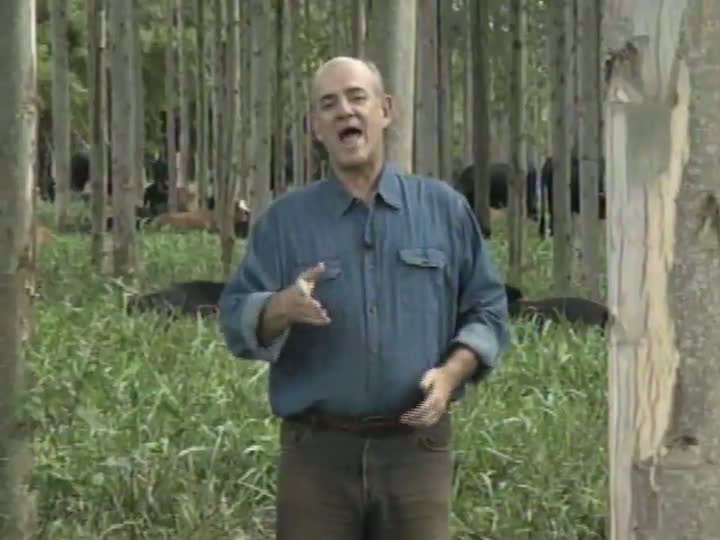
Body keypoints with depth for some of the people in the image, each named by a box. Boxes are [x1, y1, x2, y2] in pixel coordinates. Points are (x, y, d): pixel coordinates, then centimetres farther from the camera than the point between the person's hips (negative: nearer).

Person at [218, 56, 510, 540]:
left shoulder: (444, 208, 6)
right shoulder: (285, 219, 4)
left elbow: (487, 309, 7)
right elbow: (237, 321, -2)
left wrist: (450, 374, -11)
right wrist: (281, 308, -24)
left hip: (416, 449, 1)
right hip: (319, 451, 0)